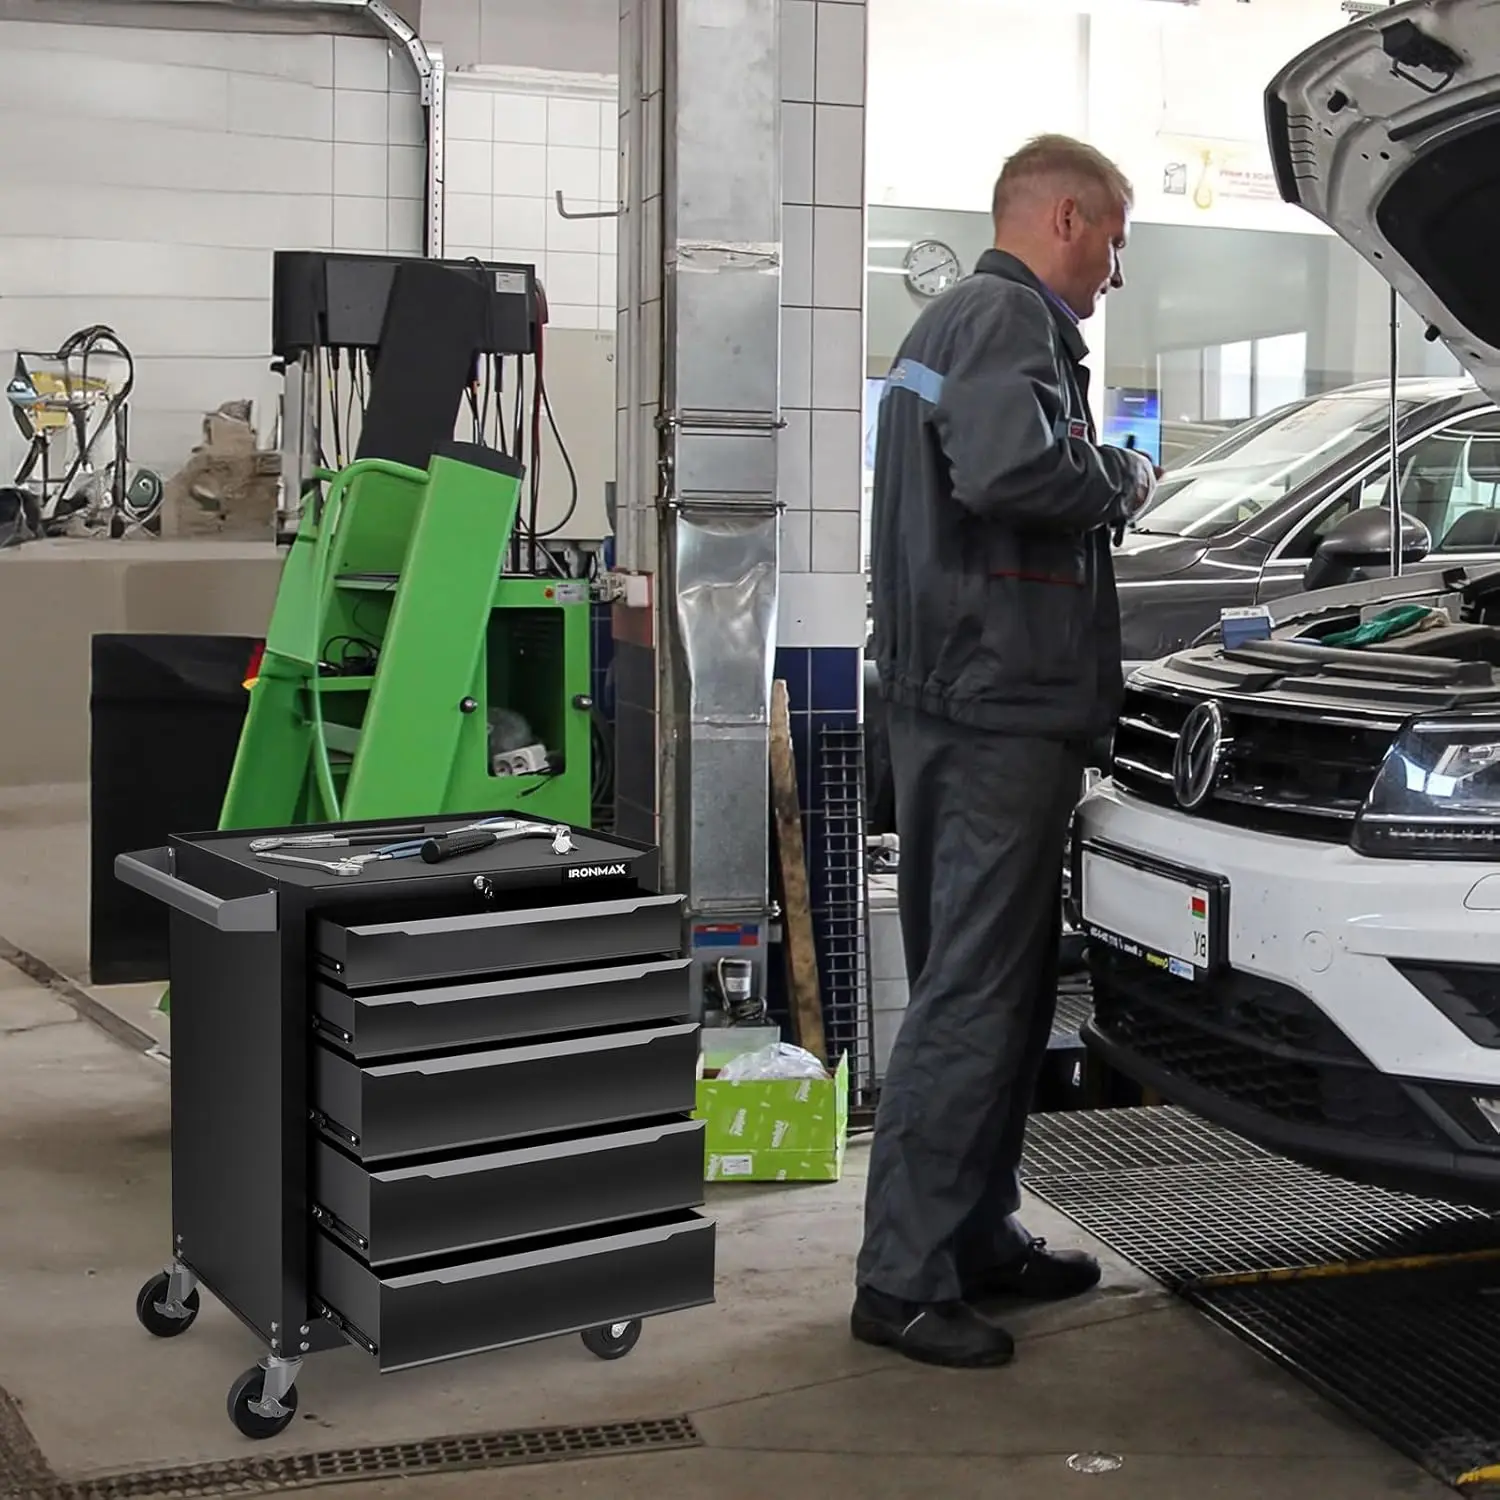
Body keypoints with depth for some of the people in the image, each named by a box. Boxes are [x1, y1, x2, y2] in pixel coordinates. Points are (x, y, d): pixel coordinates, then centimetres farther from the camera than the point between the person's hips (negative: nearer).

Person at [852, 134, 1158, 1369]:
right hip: (999, 709, -11)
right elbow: (1009, 469, -28)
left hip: (953, 700, 11)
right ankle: (903, 1279, -2)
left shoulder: (952, 318, 23)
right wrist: (1119, 478, -11)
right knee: (974, 995, -7)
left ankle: (981, 1236, 25)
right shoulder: (1010, 318, -11)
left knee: (1002, 985, 16)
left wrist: (1096, 483, 21)